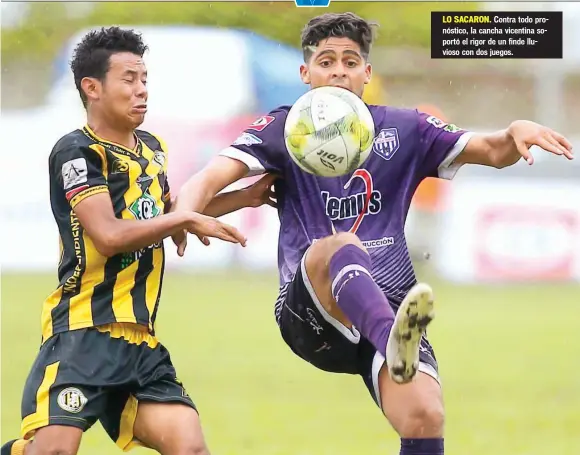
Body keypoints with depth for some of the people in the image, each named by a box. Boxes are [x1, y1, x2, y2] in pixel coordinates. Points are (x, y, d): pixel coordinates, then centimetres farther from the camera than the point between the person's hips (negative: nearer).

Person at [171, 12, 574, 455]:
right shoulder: (284, 129, 9)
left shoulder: (403, 129, 15)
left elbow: (493, 151, 14)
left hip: (390, 311, 3)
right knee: (340, 245, -38)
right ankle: (393, 342, -67)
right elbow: (213, 177, -5)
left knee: (425, 417, -25)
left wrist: (517, 133, -10)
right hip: (311, 314, -3)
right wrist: (184, 213, -29)